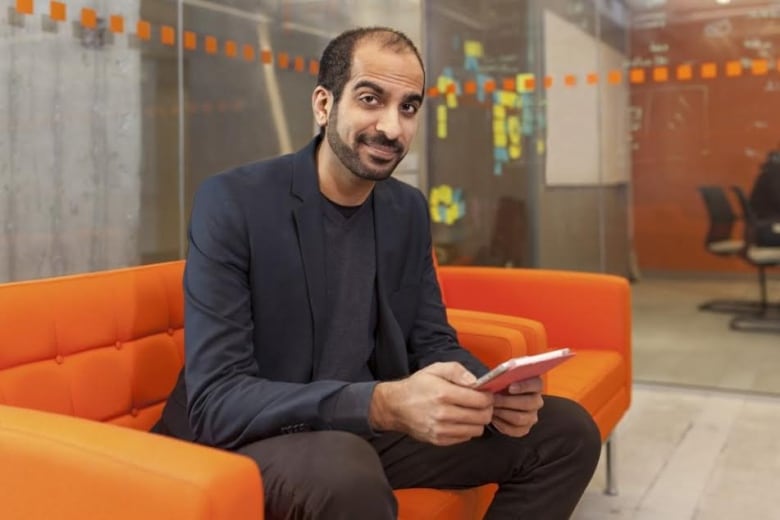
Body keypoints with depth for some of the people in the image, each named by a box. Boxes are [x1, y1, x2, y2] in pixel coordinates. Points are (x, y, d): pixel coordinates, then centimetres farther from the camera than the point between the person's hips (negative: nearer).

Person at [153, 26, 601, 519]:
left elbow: (432, 342, 6)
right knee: (347, 472, -41)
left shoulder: (409, 209, 3)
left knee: (567, 431, 2)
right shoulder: (231, 202, -17)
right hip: (249, 440, -6)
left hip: (369, 429, 7)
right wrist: (384, 404, -37)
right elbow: (217, 401, -24)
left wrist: (491, 391, -18)